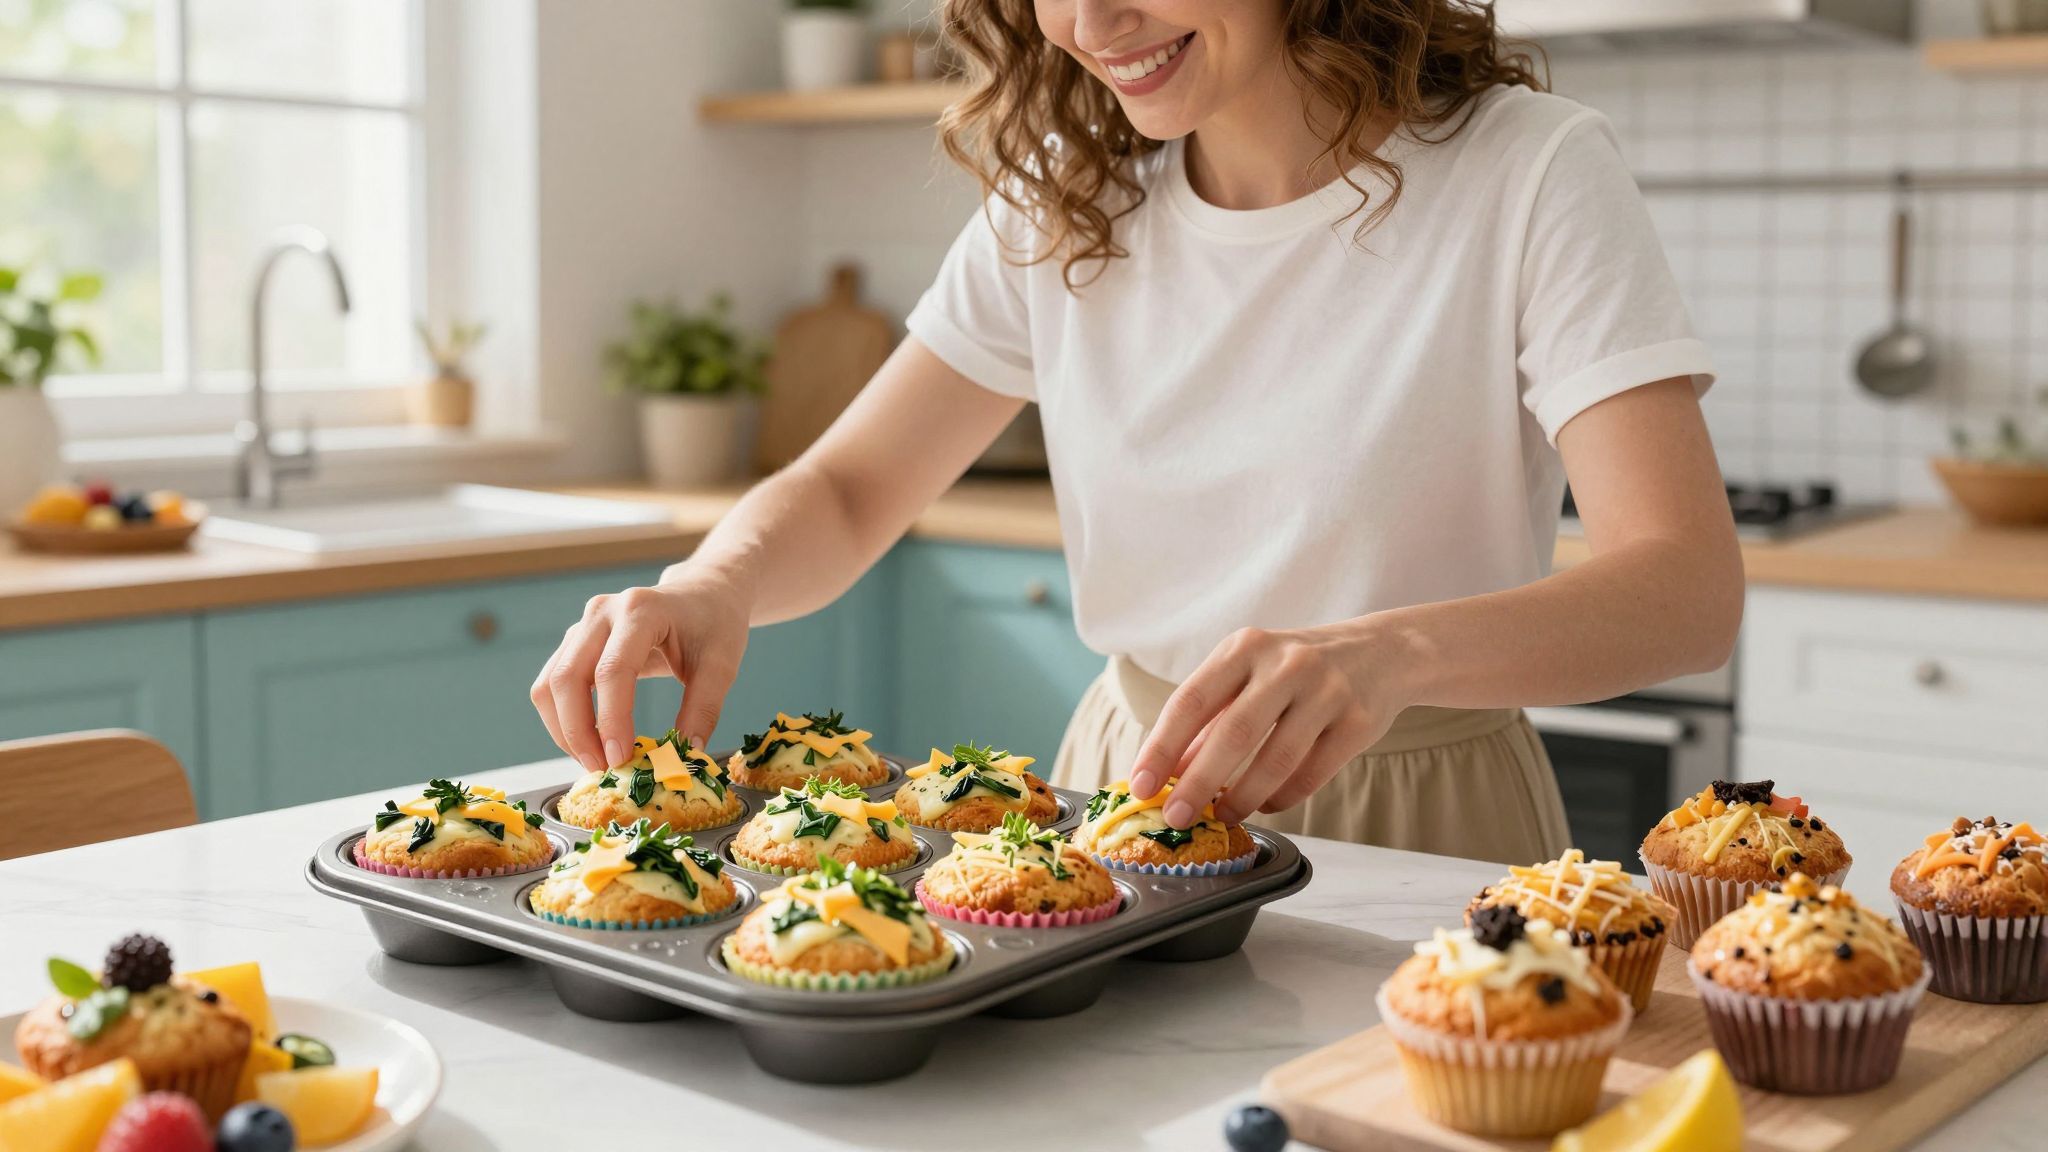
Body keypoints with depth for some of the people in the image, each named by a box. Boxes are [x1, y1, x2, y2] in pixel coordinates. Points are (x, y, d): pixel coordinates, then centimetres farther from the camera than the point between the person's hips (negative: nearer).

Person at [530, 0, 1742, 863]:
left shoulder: (1526, 173, -12)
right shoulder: (1065, 202, 2)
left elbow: (1688, 587, -23)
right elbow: (843, 496, 4)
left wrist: (1388, 653, -42)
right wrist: (718, 582, -20)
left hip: (1409, 839, -3)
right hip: (1123, 805, 3)